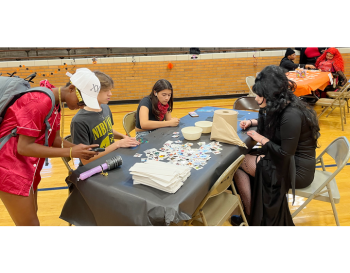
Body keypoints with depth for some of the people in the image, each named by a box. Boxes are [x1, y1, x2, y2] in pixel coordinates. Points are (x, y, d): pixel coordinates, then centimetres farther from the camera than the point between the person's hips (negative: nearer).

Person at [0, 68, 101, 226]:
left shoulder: (56, 102, 5)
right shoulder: (39, 102, -23)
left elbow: (54, 139, 7)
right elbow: (24, 147, -25)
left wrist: (77, 149, -9)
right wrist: (70, 152, -26)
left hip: (27, 167, 9)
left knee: (31, 216, 21)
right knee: (30, 223, -2)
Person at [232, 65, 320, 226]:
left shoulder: (292, 115, -26)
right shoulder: (281, 106, 2)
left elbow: (285, 153, -26)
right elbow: (269, 123, 24)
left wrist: (261, 139, -14)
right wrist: (252, 122, 6)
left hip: (297, 170, -9)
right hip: (287, 160, 9)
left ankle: (253, 218, 8)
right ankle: (250, 214, 3)